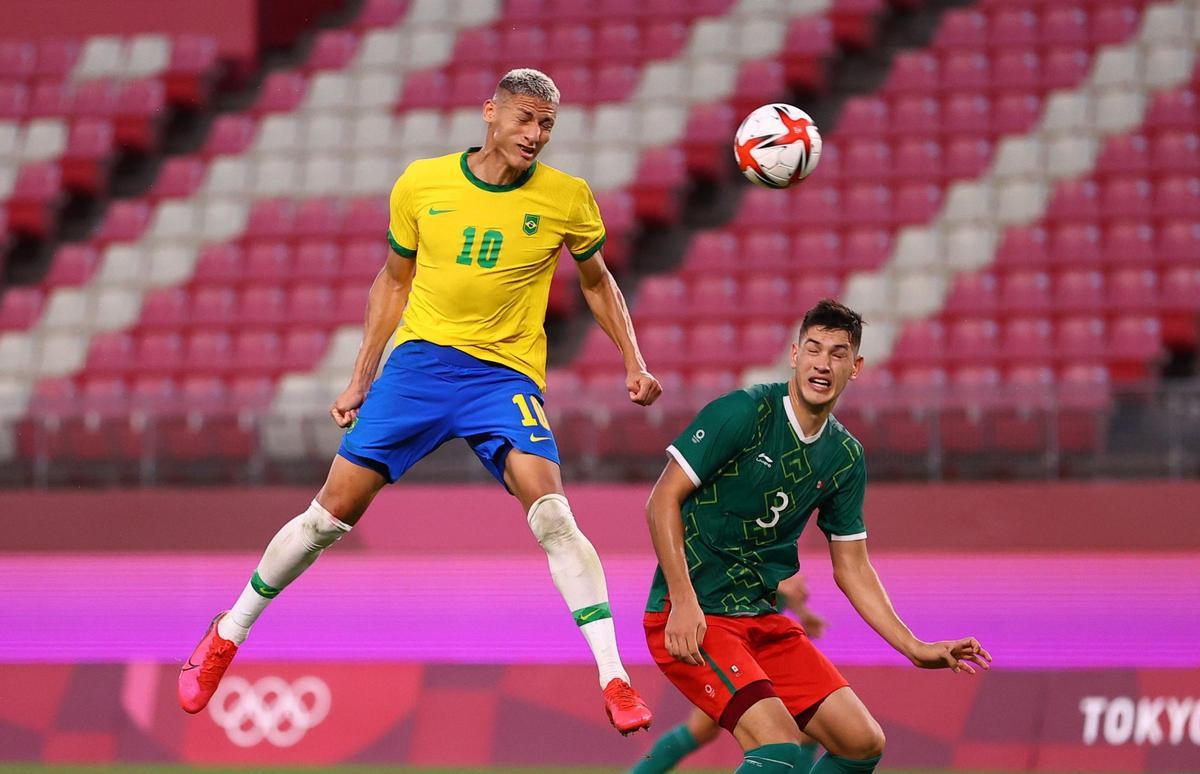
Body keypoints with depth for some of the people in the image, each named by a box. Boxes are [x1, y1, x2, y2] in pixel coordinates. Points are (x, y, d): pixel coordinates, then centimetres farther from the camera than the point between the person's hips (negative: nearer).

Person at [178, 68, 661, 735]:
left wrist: (635, 364, 4)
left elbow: (597, 283, 15)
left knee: (550, 510, -25)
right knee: (332, 513, 1)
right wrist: (361, 378, 14)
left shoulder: (567, 199, -3)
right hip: (419, 358, 2)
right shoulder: (422, 184, 0)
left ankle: (615, 680, -23)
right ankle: (227, 635, 21)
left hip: (506, 375, -1)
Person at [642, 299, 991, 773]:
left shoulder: (845, 458, 8)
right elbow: (664, 499, -13)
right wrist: (684, 602, -21)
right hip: (692, 618, -7)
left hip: (763, 620, 7)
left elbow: (851, 566, 15)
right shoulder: (744, 412, -13)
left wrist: (916, 649, 8)